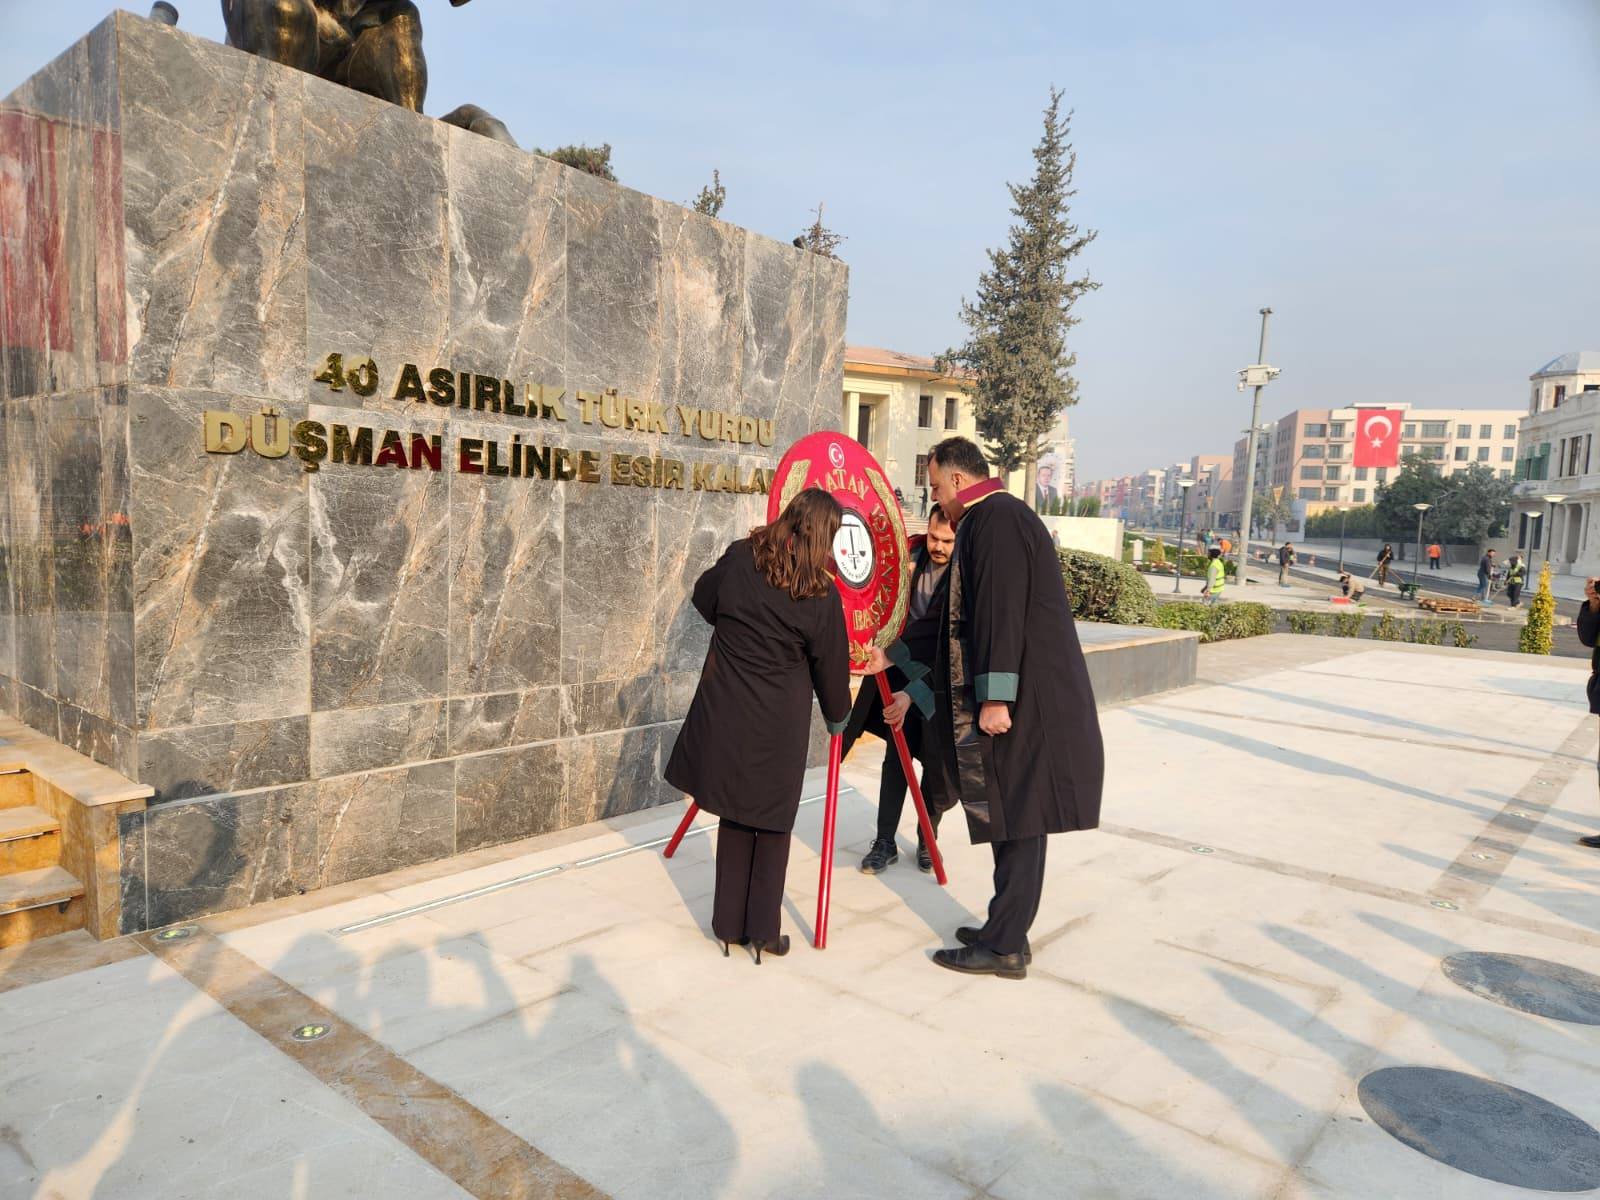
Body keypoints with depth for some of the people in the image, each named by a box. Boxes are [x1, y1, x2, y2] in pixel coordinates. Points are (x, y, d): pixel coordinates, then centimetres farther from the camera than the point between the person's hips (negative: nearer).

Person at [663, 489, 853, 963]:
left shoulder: (739, 558, -3)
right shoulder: (821, 595, -11)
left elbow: (704, 599, 15)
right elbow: (831, 666, 0)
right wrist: (837, 717, 17)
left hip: (724, 712, 3)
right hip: (778, 722, -3)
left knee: (734, 816, 15)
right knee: (772, 822, 12)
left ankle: (729, 924, 24)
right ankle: (764, 930, 19)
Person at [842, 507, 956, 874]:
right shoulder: (911, 554, -5)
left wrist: (914, 693, -30)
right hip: (900, 668, 3)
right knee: (896, 757, 4)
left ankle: (927, 841, 24)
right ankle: (885, 842, 12)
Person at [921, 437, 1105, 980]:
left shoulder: (996, 519, -13)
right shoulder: (996, 516, 19)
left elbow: (999, 612, -22)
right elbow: (977, 614, 24)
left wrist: (994, 697, -23)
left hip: (1024, 701, -10)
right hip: (1019, 698, 10)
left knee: (1016, 819, -2)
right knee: (1010, 819, 14)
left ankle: (1005, 947, 7)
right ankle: (1005, 931, 25)